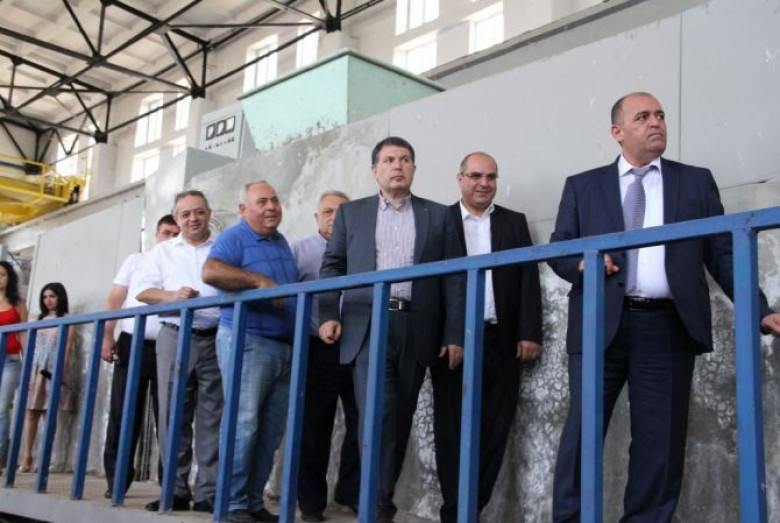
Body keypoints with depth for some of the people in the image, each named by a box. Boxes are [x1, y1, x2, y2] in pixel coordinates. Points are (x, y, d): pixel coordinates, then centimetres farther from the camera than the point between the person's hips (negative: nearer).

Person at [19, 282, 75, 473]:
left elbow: (67, 348, -3)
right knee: (30, 413, -1)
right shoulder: (39, 318, 17)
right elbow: (31, 345, 14)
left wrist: (61, 371, -10)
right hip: (35, 367, 4)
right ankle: (26, 458, 1)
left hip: (54, 369, -4)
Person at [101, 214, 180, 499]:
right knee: (123, 413, 2)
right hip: (131, 343, 1)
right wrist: (107, 335, 0)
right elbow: (115, 299, 9)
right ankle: (116, 478, 12)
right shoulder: (135, 261, 13)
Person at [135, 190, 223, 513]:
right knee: (172, 414, 1)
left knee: (212, 417, -2)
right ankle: (175, 490, 8)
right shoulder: (163, 251, 15)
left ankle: (208, 492, 1)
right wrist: (173, 296, -12)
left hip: (216, 339, -1)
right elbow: (143, 291, 7)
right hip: (175, 338, 2)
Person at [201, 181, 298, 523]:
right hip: (247, 341, -7)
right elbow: (211, 271, -22)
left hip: (284, 347, 7)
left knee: (270, 432, 7)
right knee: (243, 425, -10)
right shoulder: (234, 238, -3)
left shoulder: (282, 242, 20)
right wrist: (259, 280, -23)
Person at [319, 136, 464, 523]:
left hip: (416, 328, 1)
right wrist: (328, 314, -6)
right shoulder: (351, 213, 15)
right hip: (368, 325, -1)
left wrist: (455, 335, -1)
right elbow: (332, 266, 10)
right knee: (376, 412, -14)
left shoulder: (438, 216, 13)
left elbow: (453, 279, 7)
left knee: (401, 416, 5)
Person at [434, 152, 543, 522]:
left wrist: (530, 334, -1)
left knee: (493, 432, 4)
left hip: (502, 342, 2)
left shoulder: (515, 223, 13)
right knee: (453, 429, 2)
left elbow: (528, 281, 7)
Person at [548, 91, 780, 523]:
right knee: (581, 432, 0)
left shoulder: (696, 182, 14)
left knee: (660, 441, 4)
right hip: (600, 325, 0)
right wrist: (581, 263, -12)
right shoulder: (582, 186, 13)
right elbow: (557, 250, 10)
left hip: (667, 328, 1)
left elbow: (723, 255, 10)